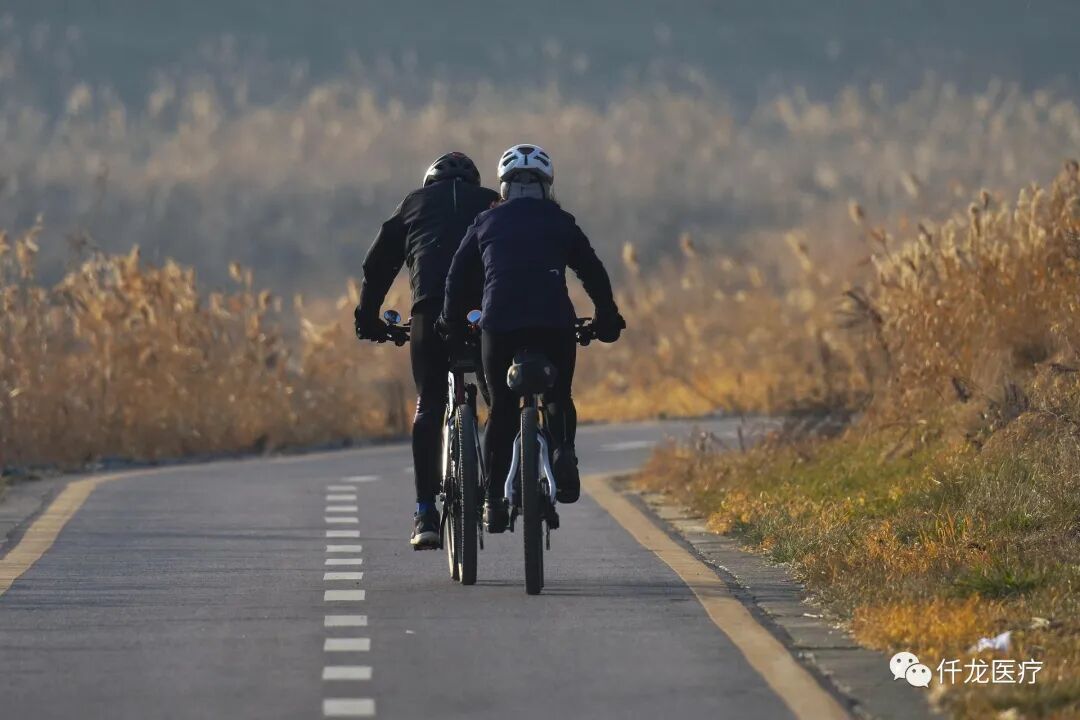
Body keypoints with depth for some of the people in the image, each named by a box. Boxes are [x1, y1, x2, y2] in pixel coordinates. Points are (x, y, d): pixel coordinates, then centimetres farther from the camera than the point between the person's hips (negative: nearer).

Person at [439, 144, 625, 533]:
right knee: (559, 398, 18)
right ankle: (563, 451, -12)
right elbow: (594, 273, 17)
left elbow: (458, 276, 16)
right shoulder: (560, 223, 17)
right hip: (555, 323, 0)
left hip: (499, 323, 0)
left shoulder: (486, 223, 18)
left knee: (502, 409, 11)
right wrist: (608, 319, 28)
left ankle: (494, 498, 6)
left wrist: (451, 323, 26)